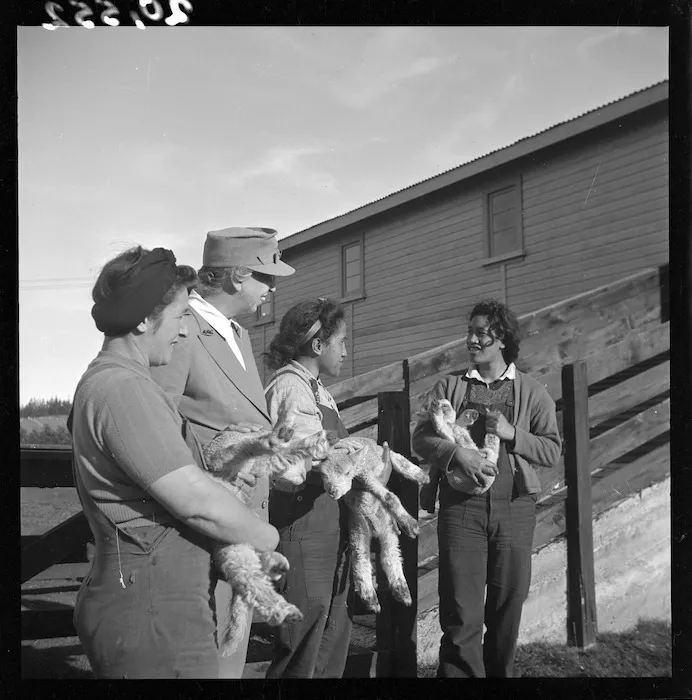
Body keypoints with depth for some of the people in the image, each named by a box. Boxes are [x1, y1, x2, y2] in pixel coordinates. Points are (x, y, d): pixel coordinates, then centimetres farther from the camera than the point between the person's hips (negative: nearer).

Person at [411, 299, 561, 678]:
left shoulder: (532, 392, 9)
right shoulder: (449, 387, 10)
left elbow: (552, 451, 5)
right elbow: (420, 437, 2)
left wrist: (511, 434, -11)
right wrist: (457, 454, -15)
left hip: (514, 507, 1)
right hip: (461, 506, -1)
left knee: (508, 607, 10)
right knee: (461, 612, -6)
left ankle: (500, 672, 24)